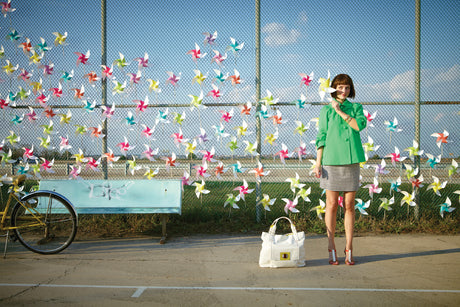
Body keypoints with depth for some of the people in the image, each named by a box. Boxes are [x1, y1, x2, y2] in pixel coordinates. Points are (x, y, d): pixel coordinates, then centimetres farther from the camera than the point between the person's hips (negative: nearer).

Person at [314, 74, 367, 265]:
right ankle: (332, 249, 10)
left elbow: (360, 125, -10)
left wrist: (340, 111, -9)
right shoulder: (326, 110, 6)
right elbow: (321, 138, 3)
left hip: (351, 161, 2)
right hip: (331, 160, -1)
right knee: (332, 205, 1)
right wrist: (318, 163, -3)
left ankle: (349, 249, 11)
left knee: (349, 206, 4)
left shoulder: (356, 108, 11)